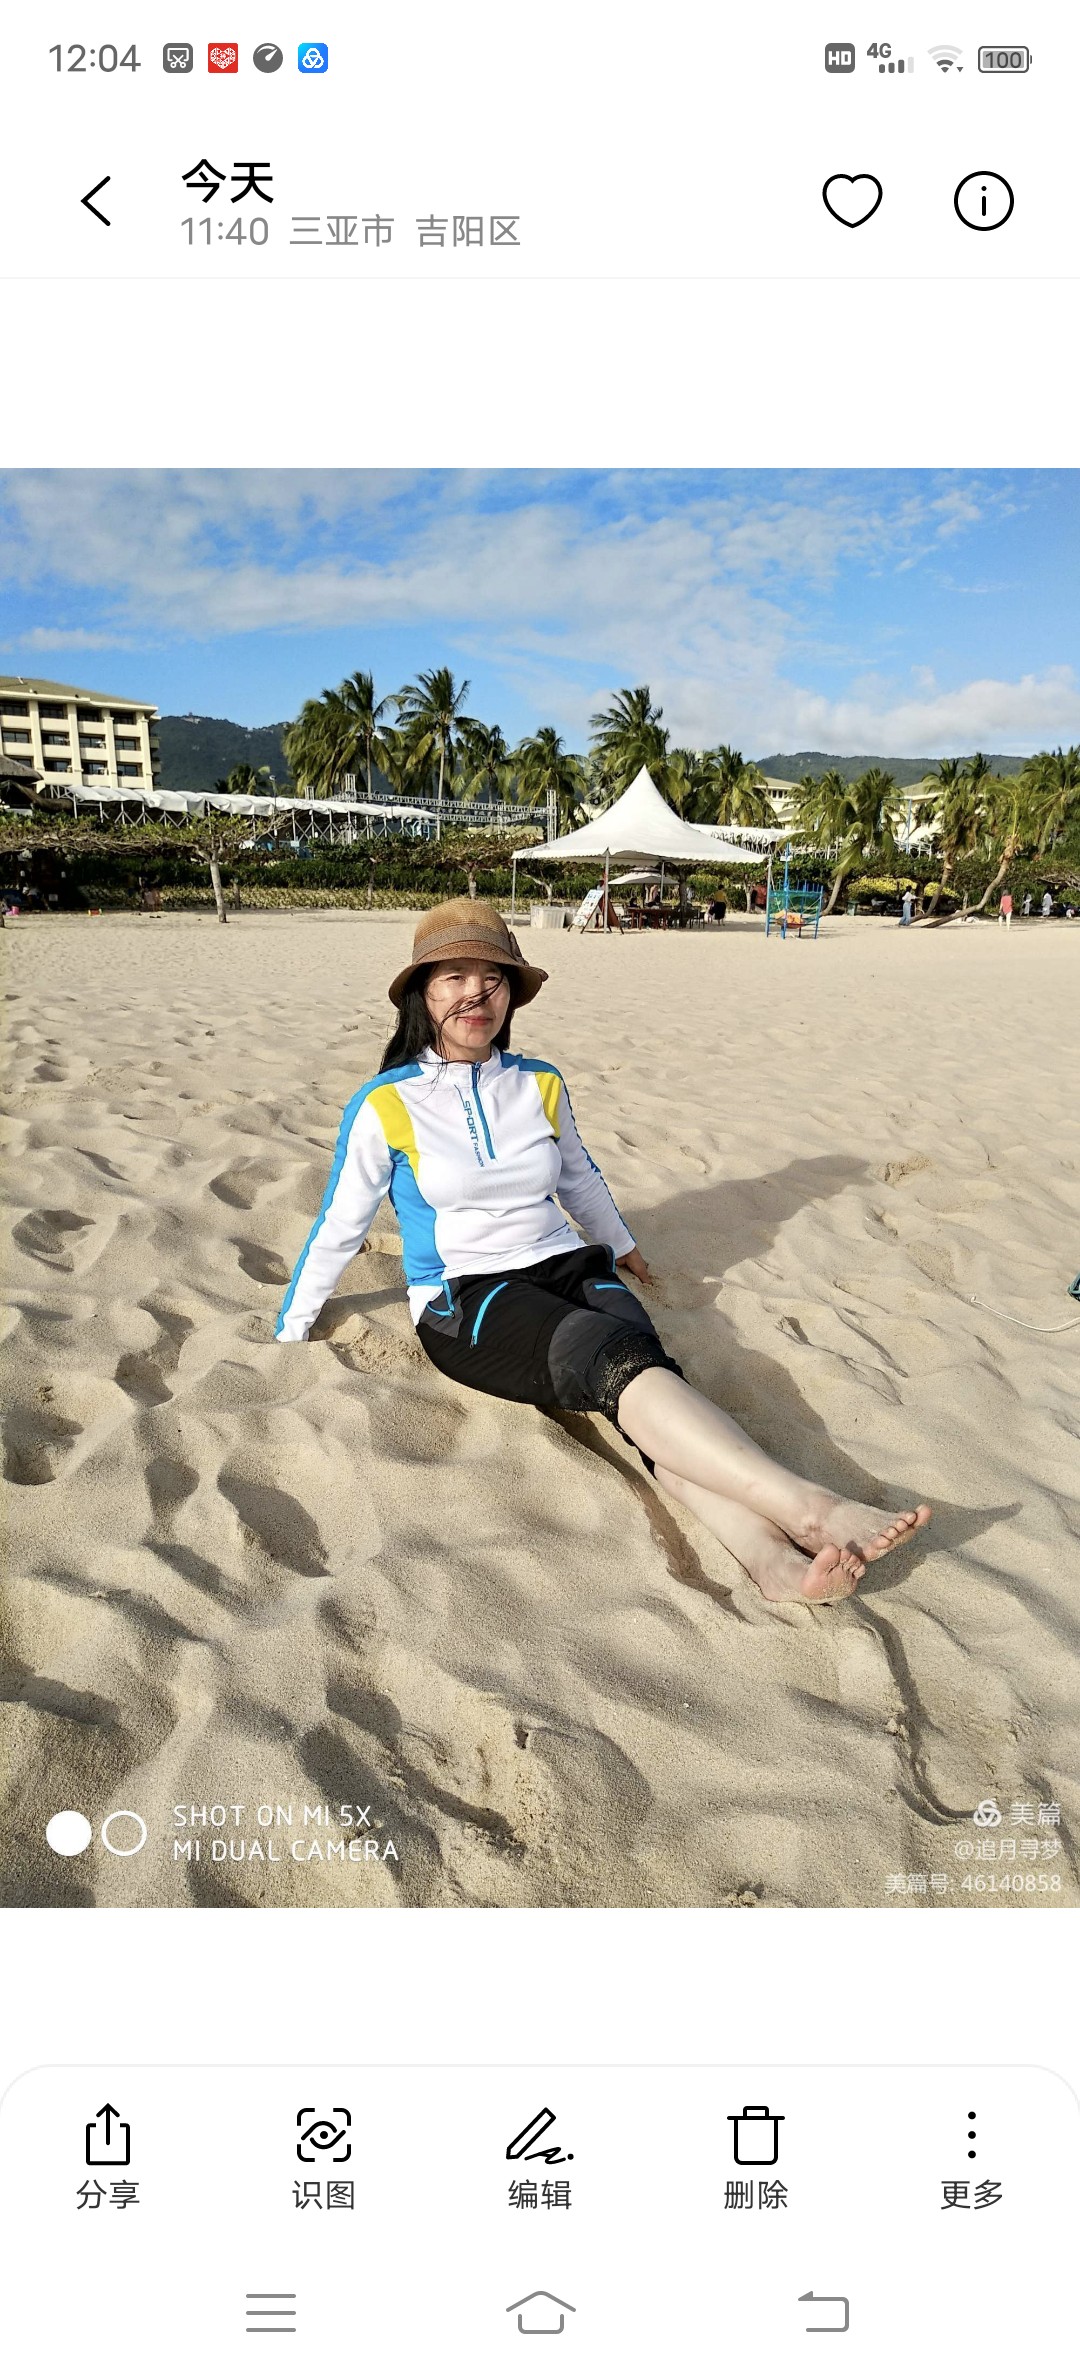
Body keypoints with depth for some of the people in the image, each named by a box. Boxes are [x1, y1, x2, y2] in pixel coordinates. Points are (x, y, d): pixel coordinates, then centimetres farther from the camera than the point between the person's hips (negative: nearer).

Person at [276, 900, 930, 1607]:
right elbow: (339, 1228, 9)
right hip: (466, 1302, -4)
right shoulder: (386, 1105, -1)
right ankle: (810, 1509, -47)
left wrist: (623, 1244, 41)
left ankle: (771, 1555, -51)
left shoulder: (541, 1084, 10)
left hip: (568, 1267, 4)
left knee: (646, 1375, -30)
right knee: (621, 1359, -33)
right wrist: (288, 1336, 15)